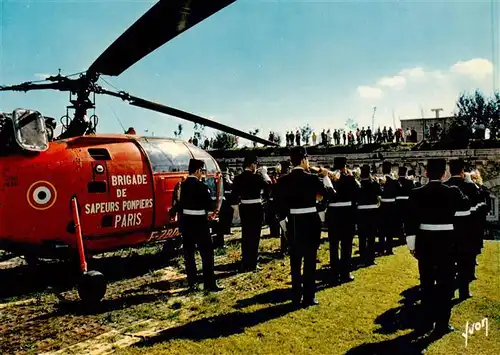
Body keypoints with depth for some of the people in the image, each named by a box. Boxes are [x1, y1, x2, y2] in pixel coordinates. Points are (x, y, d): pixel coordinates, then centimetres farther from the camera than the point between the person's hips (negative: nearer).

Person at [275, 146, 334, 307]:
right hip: (310, 222, -3)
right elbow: (329, 193, -1)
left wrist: (283, 222, 11)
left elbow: (279, 203, 1)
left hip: (293, 223, 3)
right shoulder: (312, 178, -11)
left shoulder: (283, 180, -1)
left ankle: (296, 297, 18)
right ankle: (309, 297, 9)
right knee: (310, 260, 5)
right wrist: (326, 176, 12)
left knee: (295, 260, 12)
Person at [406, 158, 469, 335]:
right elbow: (465, 205, 15)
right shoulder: (452, 192, -8)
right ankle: (442, 324, 11)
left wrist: (411, 245, 3)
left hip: (424, 241, 2)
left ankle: (426, 322, 21)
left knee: (426, 282, 13)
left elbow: (411, 221, -5)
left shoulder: (417, 193, -6)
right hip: (446, 241, -2)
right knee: (445, 282, 8)